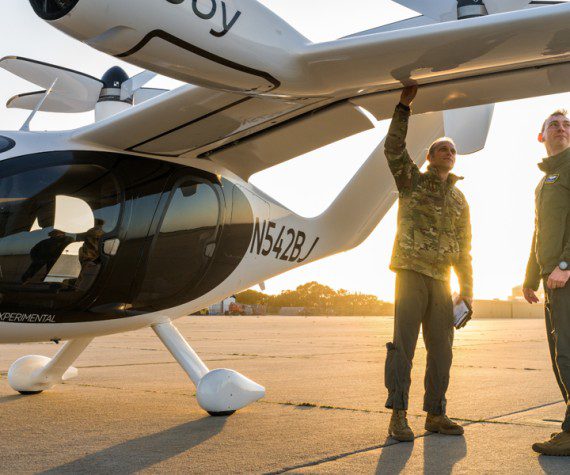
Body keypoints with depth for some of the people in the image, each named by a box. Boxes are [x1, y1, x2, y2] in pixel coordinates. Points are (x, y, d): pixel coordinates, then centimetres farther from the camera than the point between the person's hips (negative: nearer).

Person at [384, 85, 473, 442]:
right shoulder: (412, 182, 8)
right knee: (404, 342, -9)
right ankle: (398, 416, -8)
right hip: (411, 272, -5)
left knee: (441, 348, 5)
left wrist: (467, 292, 10)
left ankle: (435, 414, 13)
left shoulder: (459, 200, 18)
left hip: (441, 279, 5)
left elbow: (464, 249, 17)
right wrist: (404, 106, -12)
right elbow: (394, 148, -9)